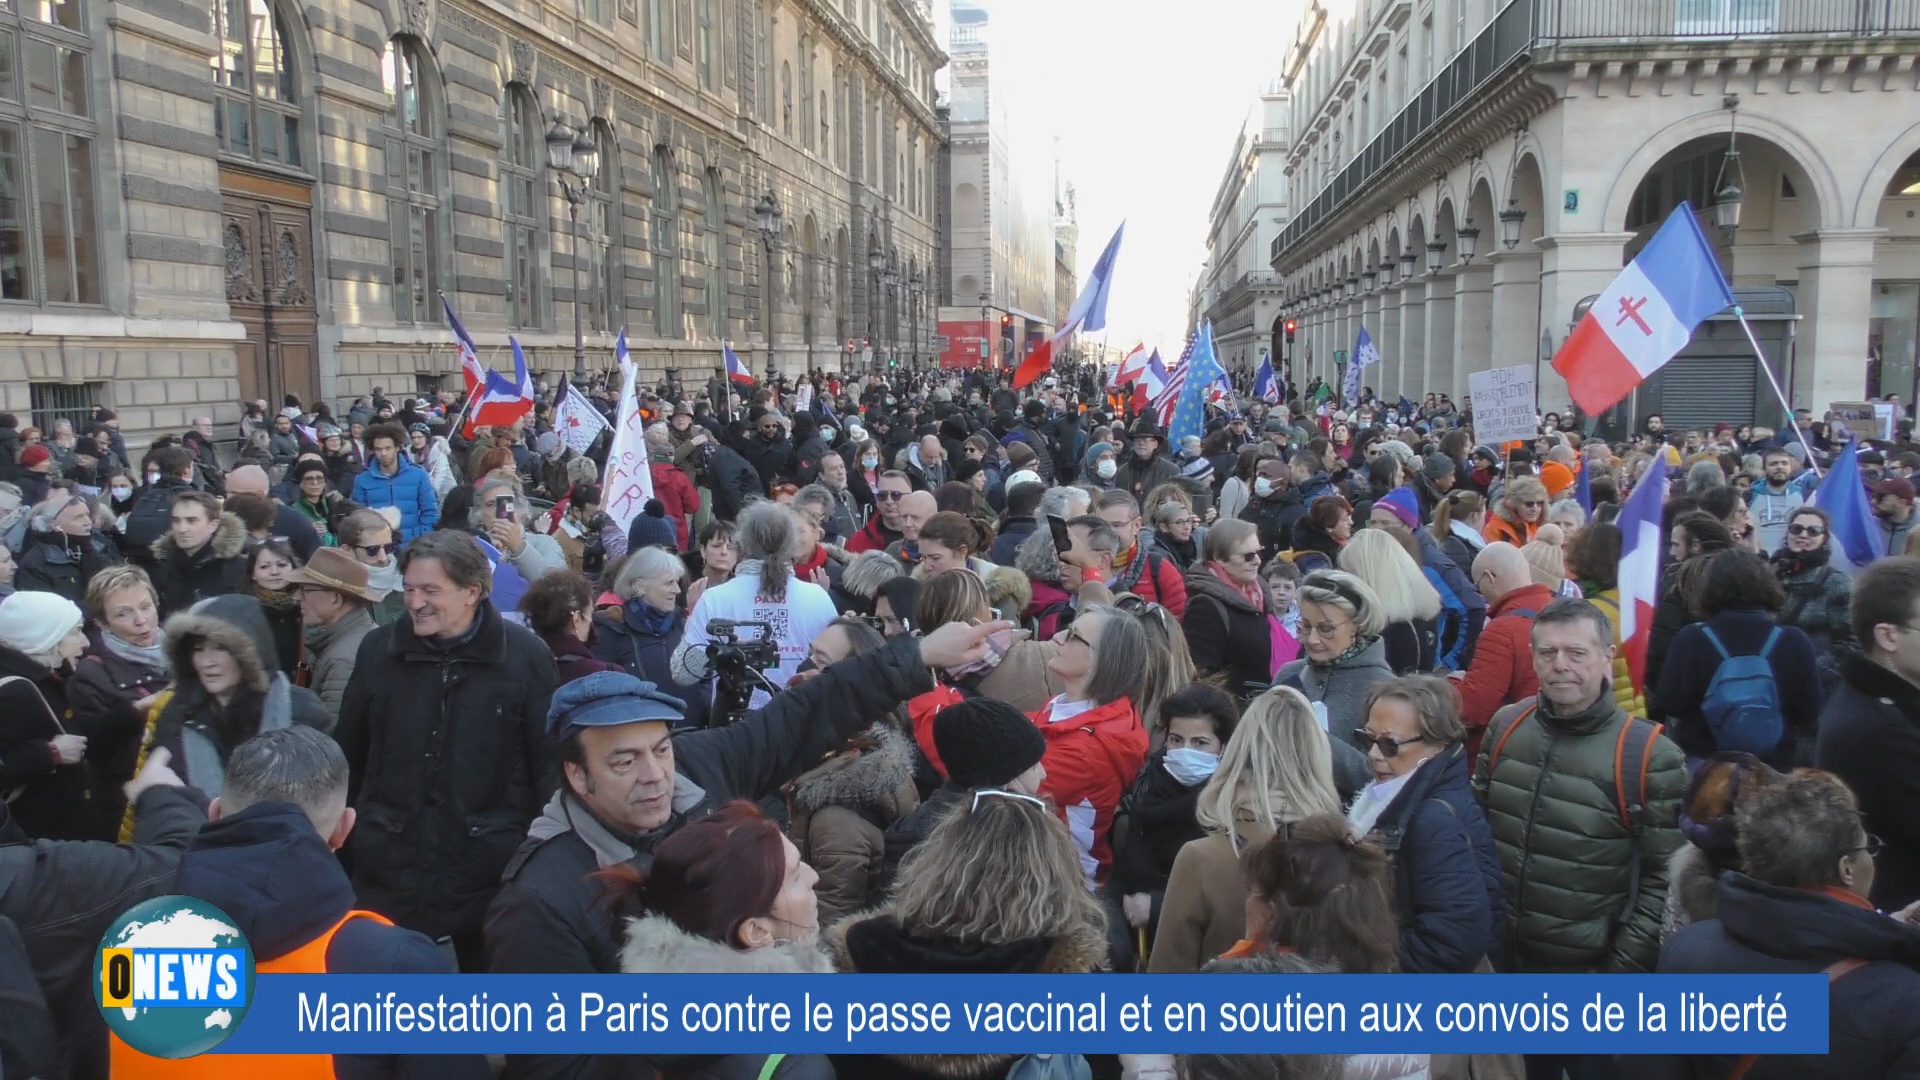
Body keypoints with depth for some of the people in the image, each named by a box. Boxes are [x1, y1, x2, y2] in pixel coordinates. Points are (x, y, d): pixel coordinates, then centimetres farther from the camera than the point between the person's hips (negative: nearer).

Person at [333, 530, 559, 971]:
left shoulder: (525, 656, -6)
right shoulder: (378, 649, 2)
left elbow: (548, 762, -2)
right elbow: (347, 753, 11)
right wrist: (340, 840, 12)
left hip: (489, 870, -2)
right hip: (389, 868, 2)